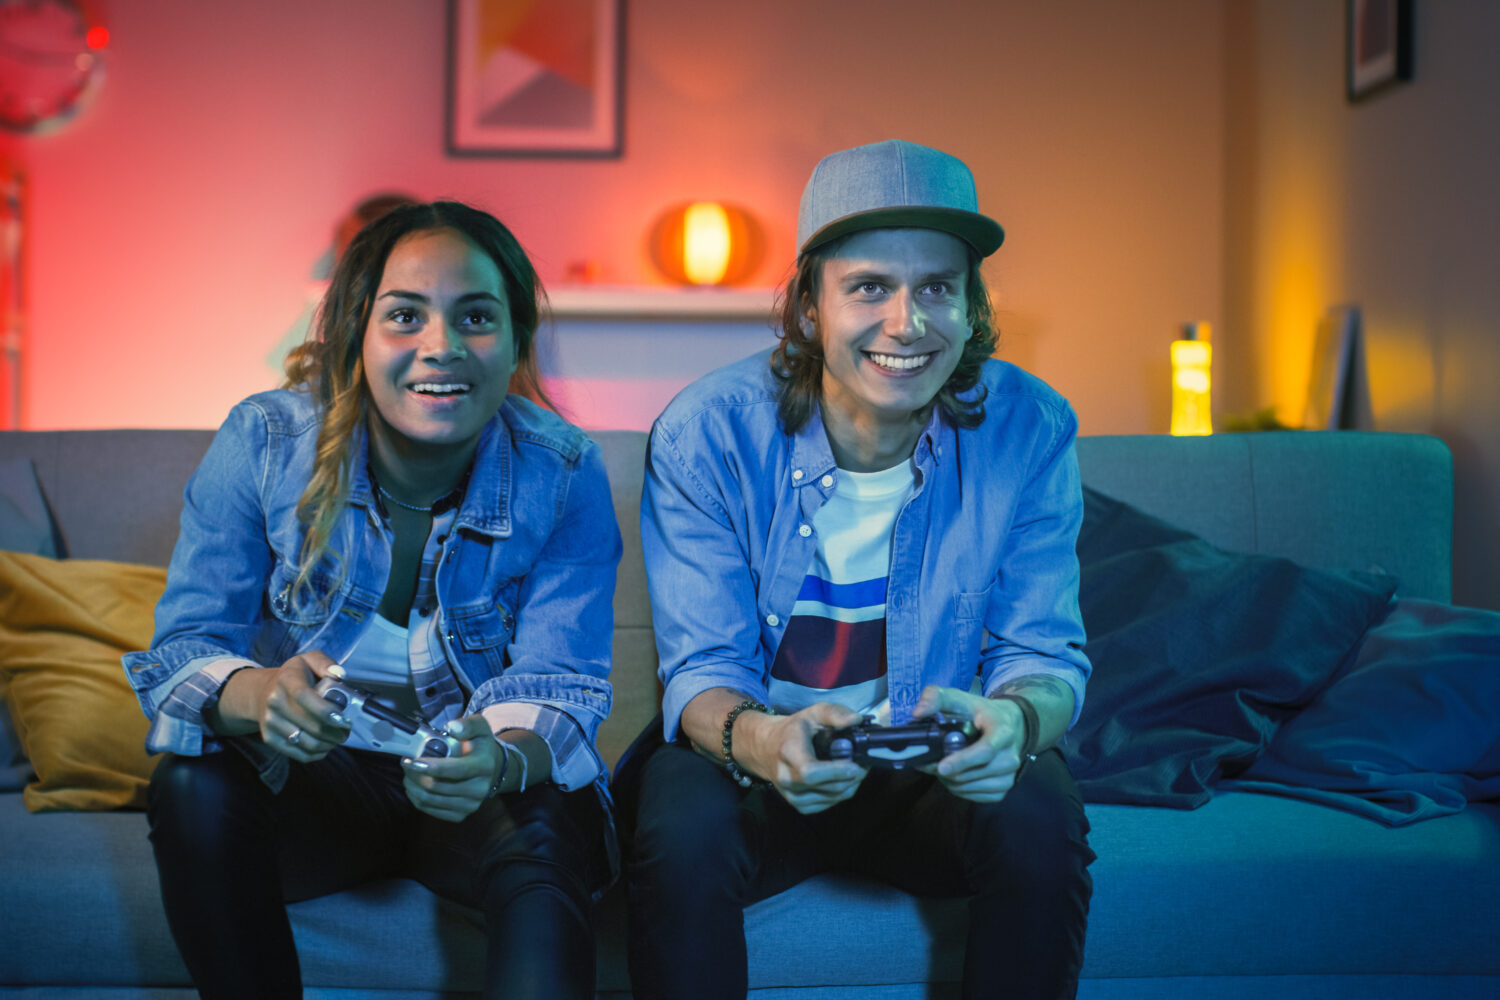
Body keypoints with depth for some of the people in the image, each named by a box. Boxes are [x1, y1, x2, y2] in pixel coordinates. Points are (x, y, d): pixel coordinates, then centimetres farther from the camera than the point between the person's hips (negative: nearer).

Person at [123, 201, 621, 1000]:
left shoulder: (564, 476, -13)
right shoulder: (264, 442, -12)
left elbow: (560, 687, -15)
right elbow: (183, 647, -14)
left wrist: (500, 761, -41)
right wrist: (260, 695, -40)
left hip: (489, 786, -1)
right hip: (314, 775, 2)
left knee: (546, 840, -33)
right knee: (194, 786, -28)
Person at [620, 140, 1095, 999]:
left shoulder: (1030, 429, -11)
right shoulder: (706, 434, -15)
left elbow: (1046, 654, -9)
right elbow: (702, 669, -15)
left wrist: (1015, 719, -36)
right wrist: (756, 737, -41)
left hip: (940, 769, 2)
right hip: (747, 747, -1)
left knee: (1039, 822, -27)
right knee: (683, 832, -31)